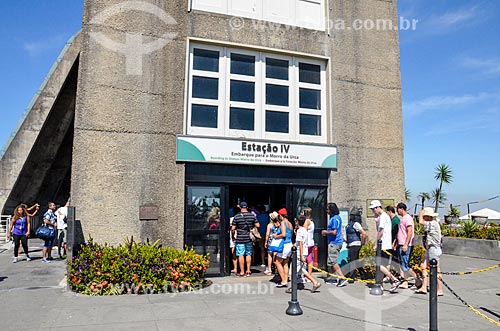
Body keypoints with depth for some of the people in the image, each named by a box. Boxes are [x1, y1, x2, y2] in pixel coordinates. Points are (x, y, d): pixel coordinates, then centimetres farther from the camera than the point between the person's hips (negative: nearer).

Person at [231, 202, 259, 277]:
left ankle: (242, 272, 7)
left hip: (240, 239, -3)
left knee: (241, 255, 3)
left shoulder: (237, 217, -8)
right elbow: (257, 225, 0)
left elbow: (233, 229, -8)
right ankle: (248, 271, 17)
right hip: (249, 238, 3)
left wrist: (233, 237, 7)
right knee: (248, 254, 13)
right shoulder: (252, 215, -1)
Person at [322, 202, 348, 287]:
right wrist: (326, 233, 15)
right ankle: (332, 278, 25)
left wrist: (326, 232, -8)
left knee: (333, 262, -8)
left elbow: (334, 232, -24)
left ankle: (343, 278, -10)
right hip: (336, 242, 11)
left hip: (334, 243, -11)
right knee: (332, 261, 17)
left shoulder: (334, 219, -18)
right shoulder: (337, 217, 14)